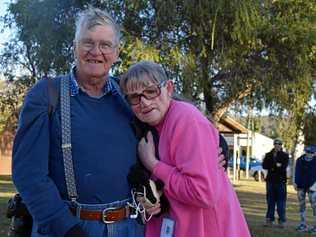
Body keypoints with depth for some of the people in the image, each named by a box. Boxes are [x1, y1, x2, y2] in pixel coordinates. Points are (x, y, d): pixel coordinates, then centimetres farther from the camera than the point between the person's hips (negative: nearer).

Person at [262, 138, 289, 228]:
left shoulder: (285, 155, 4)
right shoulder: (268, 155, 11)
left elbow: (284, 166, -11)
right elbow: (264, 166, -2)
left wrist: (272, 167, -14)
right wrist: (276, 165, -12)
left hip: (281, 181, -2)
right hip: (270, 180, 2)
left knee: (281, 201, -1)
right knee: (270, 200, 6)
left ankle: (281, 220, 6)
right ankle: (269, 219, 12)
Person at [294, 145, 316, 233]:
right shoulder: (300, 160, -1)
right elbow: (297, 173, 1)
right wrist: (296, 183, -9)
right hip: (301, 186, 3)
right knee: (301, 204, 7)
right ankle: (303, 224, 17)